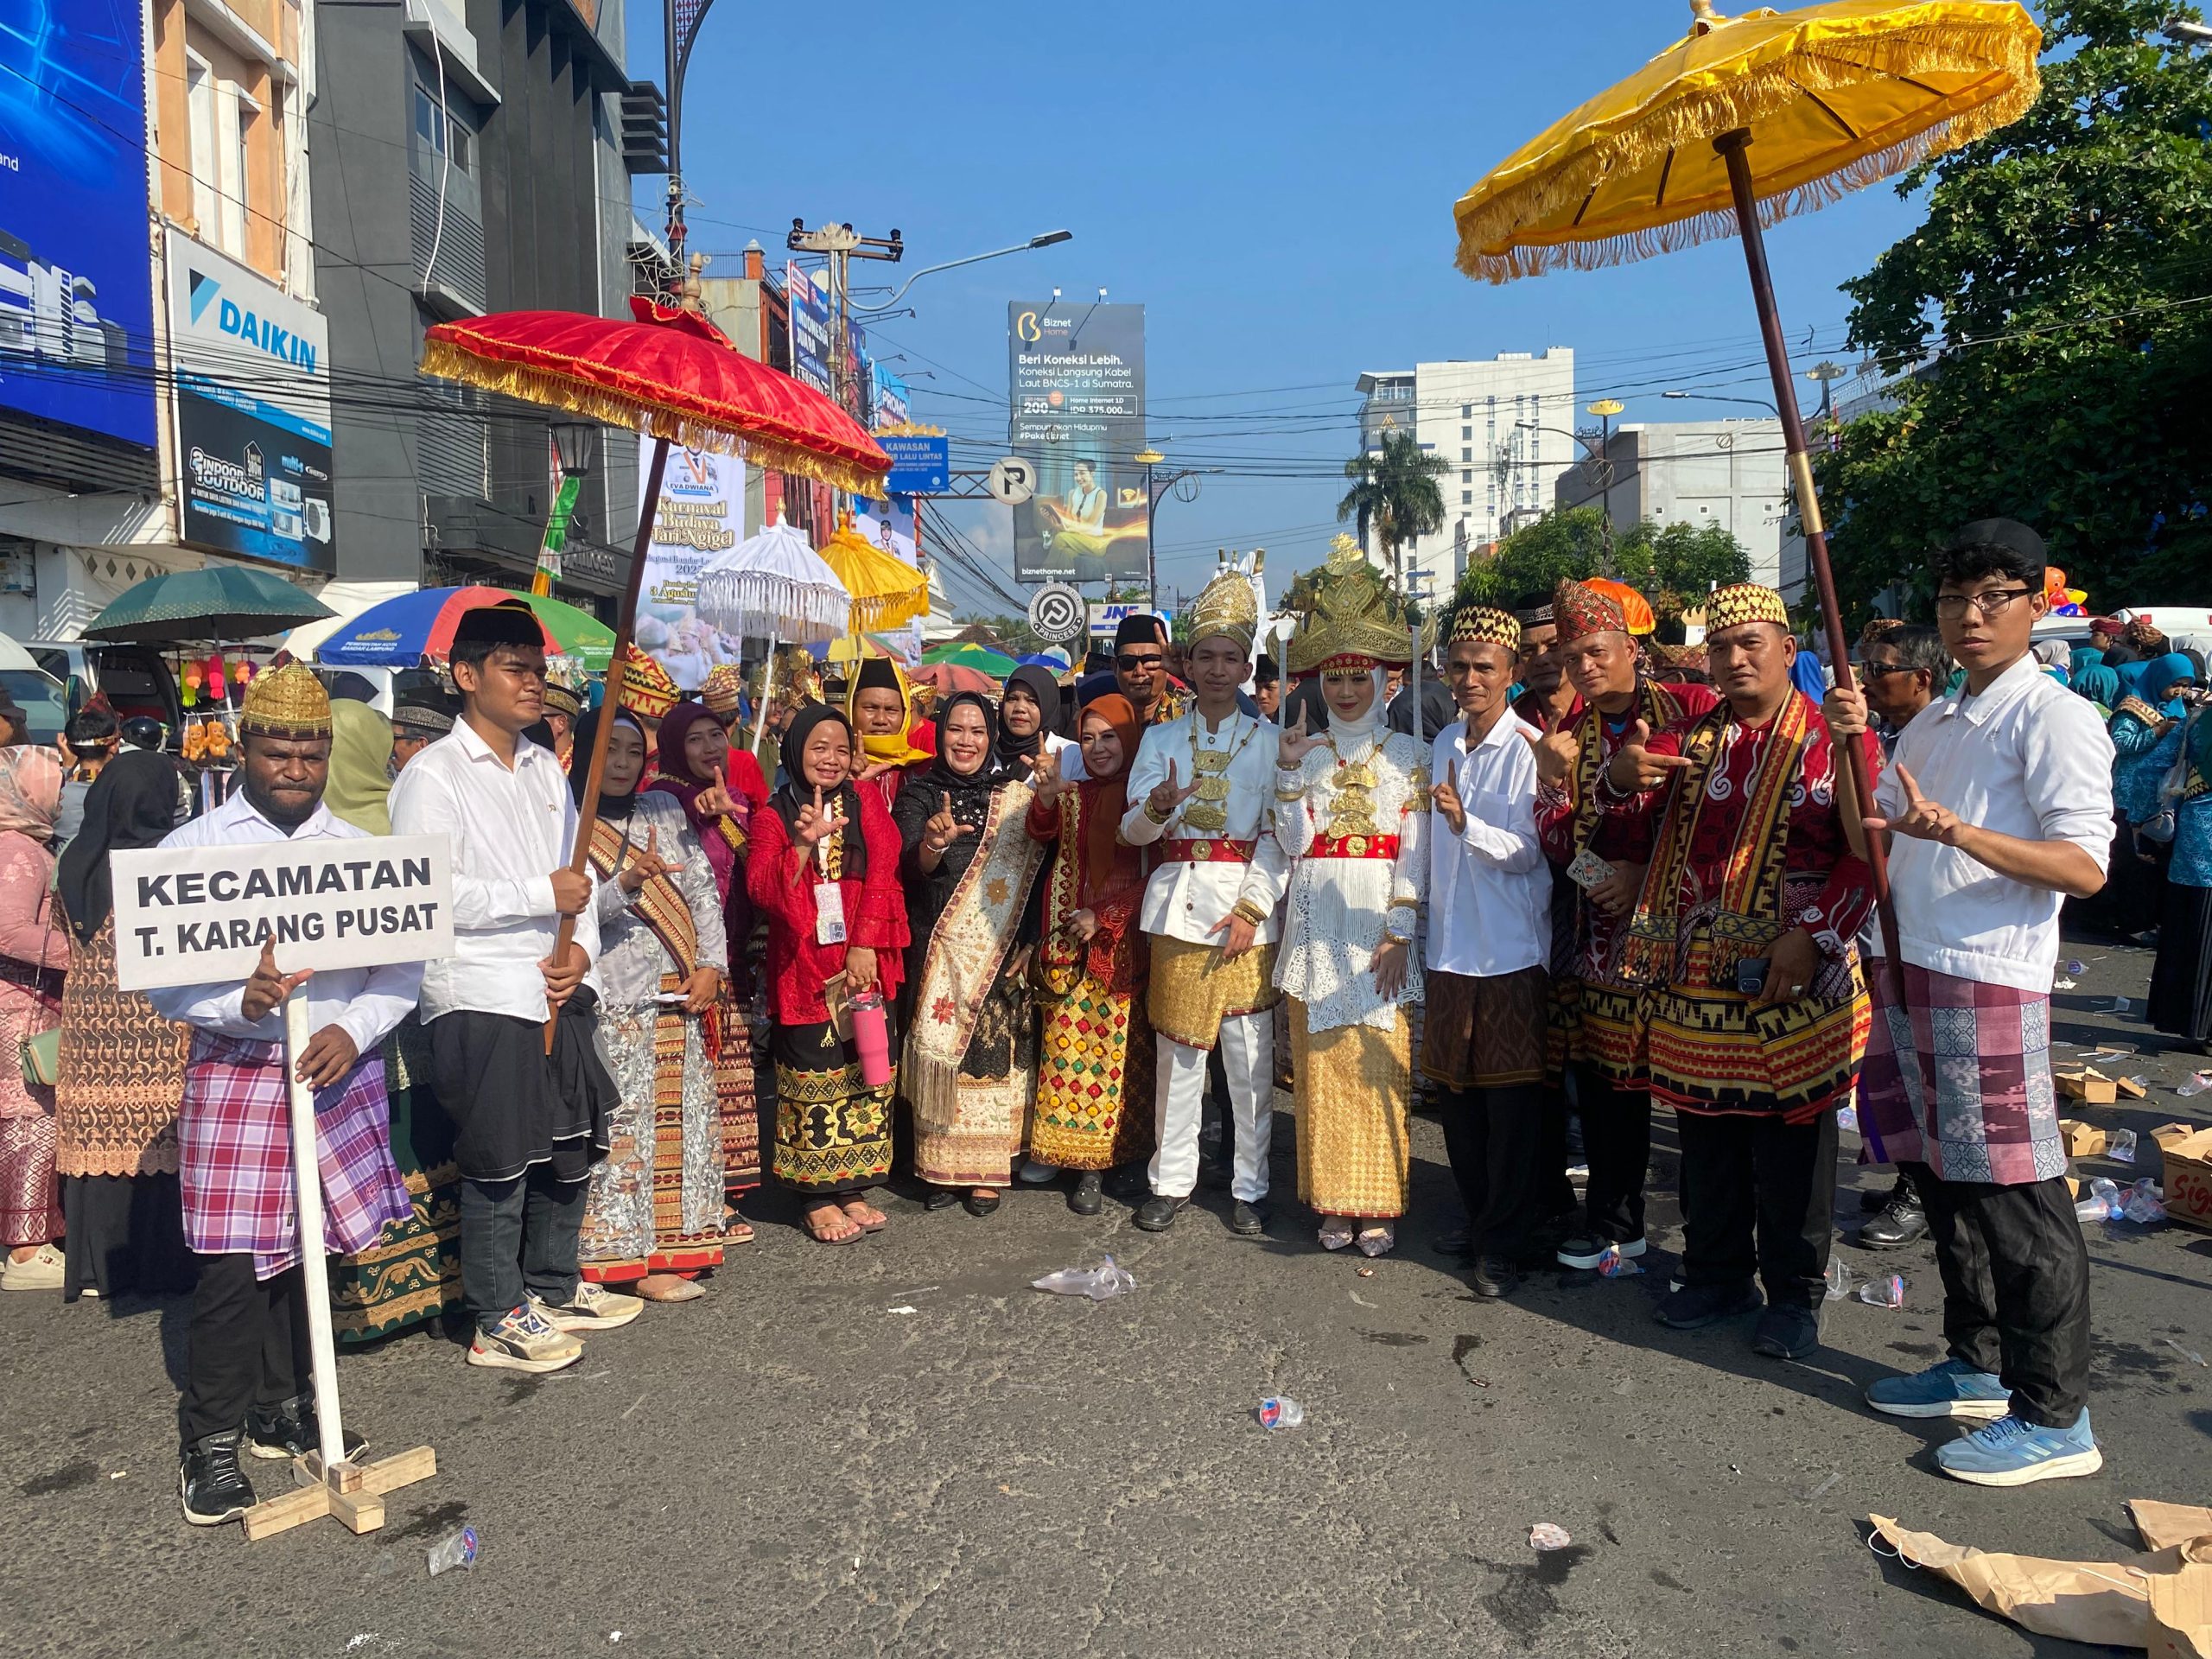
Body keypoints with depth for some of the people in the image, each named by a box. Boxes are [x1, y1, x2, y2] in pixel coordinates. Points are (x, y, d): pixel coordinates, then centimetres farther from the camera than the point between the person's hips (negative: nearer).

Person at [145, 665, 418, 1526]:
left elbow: (402, 962, 2)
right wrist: (242, 999, -22)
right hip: (236, 1071, -3)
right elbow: (160, 976, -4)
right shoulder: (191, 847, 1)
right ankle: (212, 1440, 13)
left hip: (342, 1069, 3)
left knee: (313, 1250, 11)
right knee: (234, 1263, -5)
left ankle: (283, 1411, 29)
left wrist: (353, 1031, -14)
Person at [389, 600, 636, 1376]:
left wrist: (581, 949, -1)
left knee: (571, 1145, 15)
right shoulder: (434, 774, -8)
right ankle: (499, 1320, 14)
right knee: (500, 1160, 0)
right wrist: (541, 895, -18)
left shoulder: (546, 768, 14)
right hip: (481, 999, -7)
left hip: (560, 991, 7)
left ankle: (554, 1287, 32)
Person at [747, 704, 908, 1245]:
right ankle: (819, 1200, 10)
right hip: (804, 967, -2)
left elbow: (882, 874, -3)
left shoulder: (866, 800, 7)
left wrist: (865, 946, -12)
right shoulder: (775, 814, 3)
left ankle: (853, 1190, 18)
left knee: (867, 1076, 6)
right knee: (815, 1082, 0)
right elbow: (762, 890, -10)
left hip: (864, 964, 2)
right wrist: (803, 842, -25)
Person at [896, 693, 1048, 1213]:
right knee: (940, 1049, 0)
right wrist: (932, 843, -30)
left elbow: (1035, 869, 6)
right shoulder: (919, 792, 4)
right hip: (939, 949, 0)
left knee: (995, 1050, 0)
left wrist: (1030, 940, -1)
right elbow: (909, 871, -9)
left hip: (1002, 949, 0)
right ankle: (941, 1166, 13)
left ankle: (987, 1171, 10)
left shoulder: (1016, 792, 5)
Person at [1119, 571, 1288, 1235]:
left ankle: (1251, 1187, 13)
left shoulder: (1269, 740, 6)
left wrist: (1253, 908, -11)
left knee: (1250, 1054, 1)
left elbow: (1278, 835, 0)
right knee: (1176, 1049, 5)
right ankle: (1171, 1180, 16)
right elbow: (1133, 831, 3)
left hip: (1246, 909, -1)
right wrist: (1157, 807, -19)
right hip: (1178, 904, 2)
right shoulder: (1161, 738, 11)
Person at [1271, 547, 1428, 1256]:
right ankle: (1332, 1201, 13)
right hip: (1317, 923, 2)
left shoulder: (1408, 754, 5)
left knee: (1380, 1064, -2)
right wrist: (1290, 772, -7)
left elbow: (1415, 852, -2)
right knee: (1321, 1063, 3)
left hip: (1379, 923, -2)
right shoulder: (1303, 751, 11)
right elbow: (1293, 845, 2)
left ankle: (1379, 1205, 8)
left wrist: (1399, 932, -11)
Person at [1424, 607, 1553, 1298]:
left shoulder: (1529, 749, -8)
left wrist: (1465, 823, -28)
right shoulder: (1444, 745, 11)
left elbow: (1527, 852, -13)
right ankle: (1478, 1221, 27)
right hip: (1451, 947, 6)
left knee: (1511, 1098, -1)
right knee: (1456, 1092, 11)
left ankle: (1503, 1244, 10)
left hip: (1512, 950, -6)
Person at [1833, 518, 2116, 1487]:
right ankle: (1977, 1368, 31)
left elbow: (2084, 866, -17)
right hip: (1910, 974, 8)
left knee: (2015, 1197, -3)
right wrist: (1855, 745, 8)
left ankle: (2055, 1417, 9)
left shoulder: (2053, 717, -8)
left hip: (1988, 986, -8)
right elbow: (1875, 829, 24)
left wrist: (1952, 828, -29)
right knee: (1943, 1181, 16)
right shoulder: (1935, 722, 16)